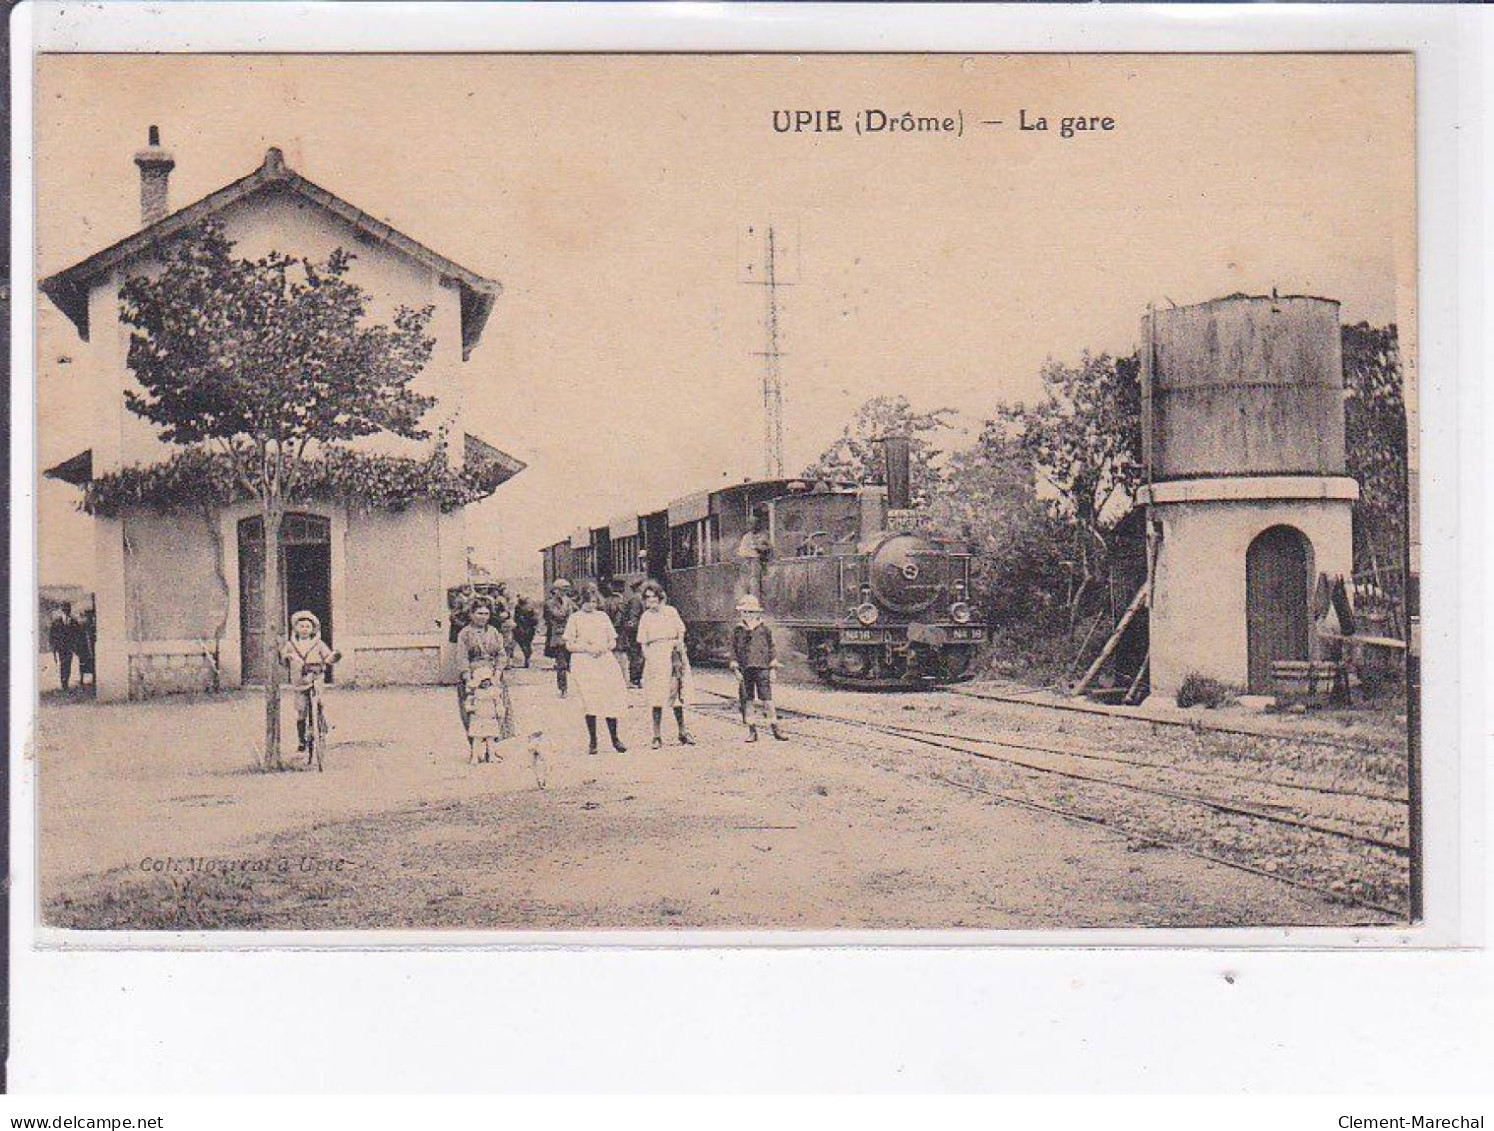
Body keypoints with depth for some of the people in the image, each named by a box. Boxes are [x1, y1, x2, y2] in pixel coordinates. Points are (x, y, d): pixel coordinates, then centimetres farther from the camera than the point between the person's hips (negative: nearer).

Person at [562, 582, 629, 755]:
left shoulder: (602, 616, 14)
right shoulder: (575, 618, 5)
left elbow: (613, 642, 15)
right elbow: (569, 645, 1)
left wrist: (604, 648, -6)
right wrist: (587, 648, -13)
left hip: (605, 661, 3)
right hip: (584, 664, -2)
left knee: (611, 700, -3)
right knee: (589, 703, -6)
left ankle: (615, 739, 8)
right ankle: (593, 741, 3)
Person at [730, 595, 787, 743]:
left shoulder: (764, 630, 6)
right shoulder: (737, 631, 7)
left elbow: (771, 649, 10)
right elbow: (734, 651, 8)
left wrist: (773, 668, 6)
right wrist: (736, 669, 1)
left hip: (762, 669, -1)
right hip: (745, 670, 1)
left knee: (767, 700, -5)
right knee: (747, 700, 2)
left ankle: (775, 729, 1)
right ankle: (752, 731, 9)